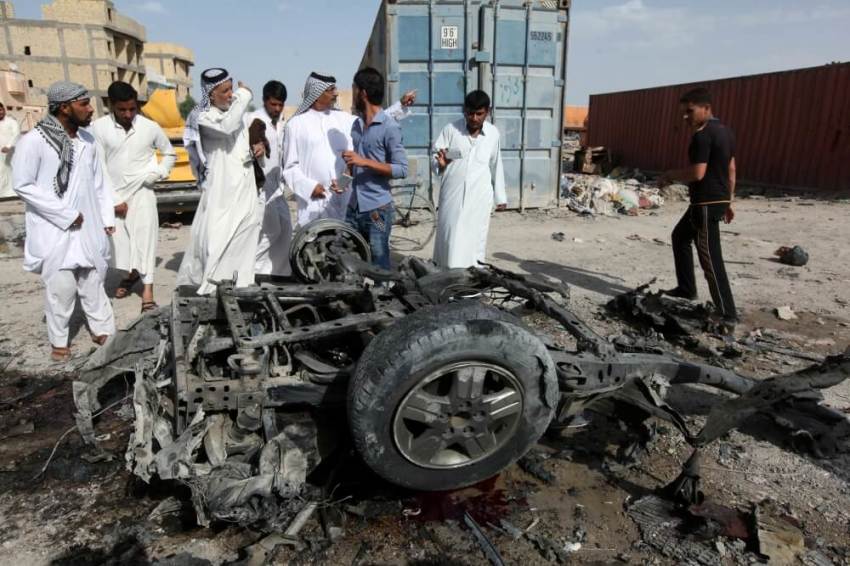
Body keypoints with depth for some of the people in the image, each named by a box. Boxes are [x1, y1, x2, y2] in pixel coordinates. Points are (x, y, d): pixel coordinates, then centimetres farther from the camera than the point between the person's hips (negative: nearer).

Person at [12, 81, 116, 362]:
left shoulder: (86, 140, 4)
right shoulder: (34, 141, -13)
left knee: (93, 281, 13)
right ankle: (59, 341, 18)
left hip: (88, 226, 5)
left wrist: (107, 217, 6)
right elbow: (23, 185, -12)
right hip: (54, 229, -5)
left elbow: (99, 181, 11)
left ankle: (103, 329, 25)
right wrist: (65, 214, -14)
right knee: (60, 287, 2)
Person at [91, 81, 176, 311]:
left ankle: (147, 291, -9)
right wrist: (113, 199, -7)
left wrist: (158, 173, -7)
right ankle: (131, 274, 37)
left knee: (145, 237, -9)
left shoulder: (150, 127, -5)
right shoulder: (98, 127, -8)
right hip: (113, 194, 1)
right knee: (119, 239, 10)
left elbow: (170, 154, 11)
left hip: (142, 191, -1)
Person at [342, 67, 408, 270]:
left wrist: (365, 162, -19)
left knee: (380, 266, 1)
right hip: (354, 208, 7)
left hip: (377, 209, -7)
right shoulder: (356, 125, 14)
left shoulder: (389, 127, -9)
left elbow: (401, 169, -15)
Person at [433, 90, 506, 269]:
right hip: (453, 195, -1)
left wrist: (500, 197, 16)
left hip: (480, 198, 2)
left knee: (475, 241, 5)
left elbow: (496, 167, 14)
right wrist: (441, 163, -22)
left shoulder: (493, 133, 4)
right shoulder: (451, 129, -3)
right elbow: (435, 161, 1)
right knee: (451, 242, -2)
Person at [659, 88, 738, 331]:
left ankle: (728, 315, -5)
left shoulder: (702, 135, -17)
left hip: (706, 203, -10)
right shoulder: (725, 131, 13)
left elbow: (697, 173, -23)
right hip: (718, 200, 11)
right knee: (680, 236, 26)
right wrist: (728, 201, 22)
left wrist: (669, 175, -7)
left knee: (711, 260, -8)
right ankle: (686, 289, 33)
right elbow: (731, 170, 17)